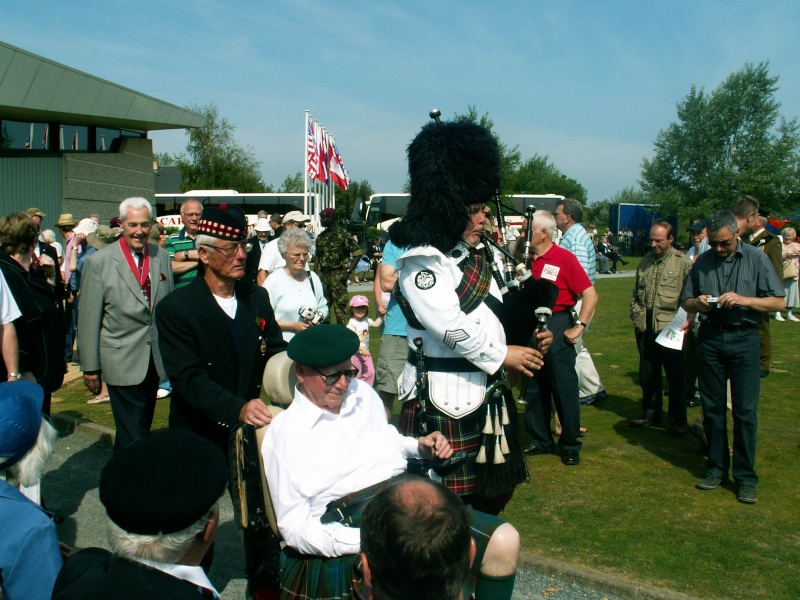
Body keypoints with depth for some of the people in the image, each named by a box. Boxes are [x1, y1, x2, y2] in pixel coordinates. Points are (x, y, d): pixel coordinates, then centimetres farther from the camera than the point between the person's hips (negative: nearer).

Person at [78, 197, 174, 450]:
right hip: (122, 361, -5)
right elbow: (89, 319, -6)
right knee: (133, 434, -3)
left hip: (155, 360, 5)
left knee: (143, 427, 17)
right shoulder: (99, 262, -8)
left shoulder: (162, 257, 5)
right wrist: (90, 367, -5)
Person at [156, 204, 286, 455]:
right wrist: (238, 409, -35)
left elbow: (277, 352, 5)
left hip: (250, 429, 4)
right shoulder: (175, 308, -13)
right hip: (199, 435, -4)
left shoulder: (257, 297, 3)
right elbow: (188, 378, -21)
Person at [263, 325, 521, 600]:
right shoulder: (284, 433, -1)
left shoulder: (362, 393, 15)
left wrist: (420, 446, 12)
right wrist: (368, 542, -20)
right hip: (352, 532, -6)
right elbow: (294, 526, -5)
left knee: (504, 541, -15)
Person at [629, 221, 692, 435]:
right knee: (647, 375, 13)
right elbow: (636, 291, 21)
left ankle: (678, 421, 15)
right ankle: (650, 415, 27)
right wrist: (635, 313, 10)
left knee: (675, 377, 3)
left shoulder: (684, 263, -5)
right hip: (645, 327, 5)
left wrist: (688, 320, -19)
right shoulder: (645, 261, 13)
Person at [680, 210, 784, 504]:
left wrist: (744, 300, -19)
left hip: (744, 339, -3)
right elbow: (685, 301, 14)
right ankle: (717, 468, 22)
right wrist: (697, 303, -9)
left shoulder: (756, 259, -1)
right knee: (712, 408, 9)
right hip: (709, 339, 3)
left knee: (745, 411, -2)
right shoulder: (702, 262, 8)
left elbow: (778, 302, -4)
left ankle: (745, 477, 8)